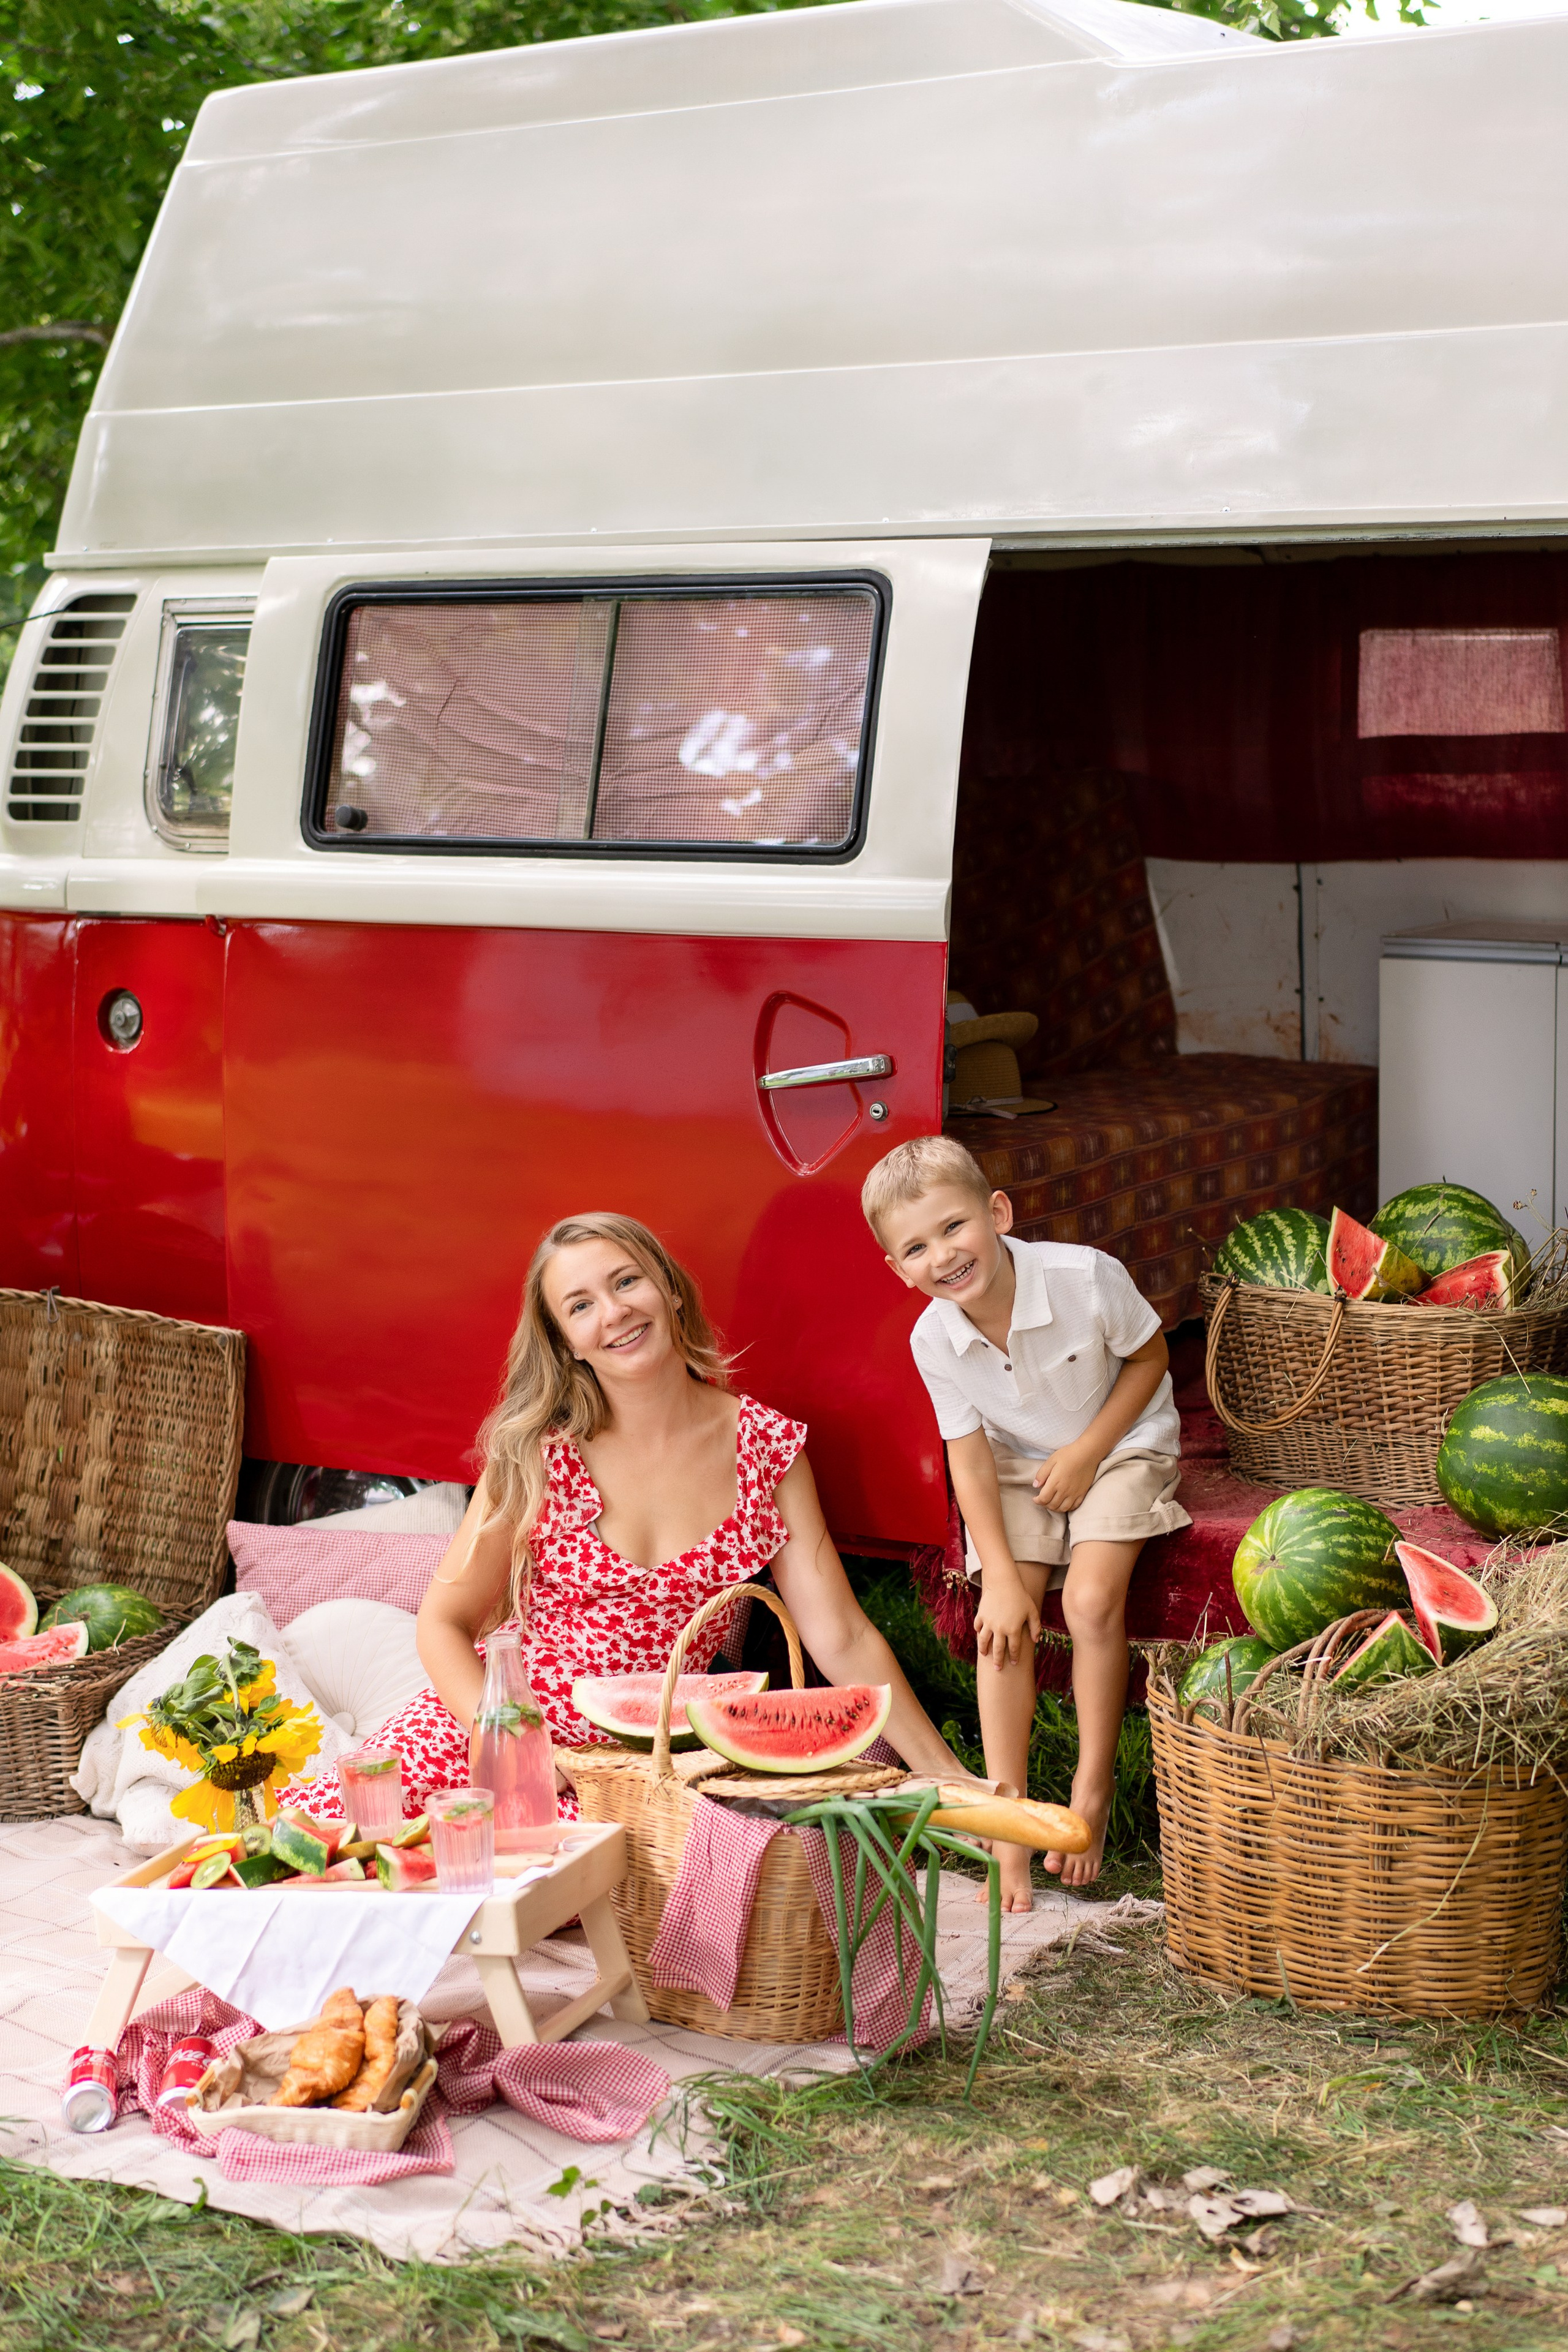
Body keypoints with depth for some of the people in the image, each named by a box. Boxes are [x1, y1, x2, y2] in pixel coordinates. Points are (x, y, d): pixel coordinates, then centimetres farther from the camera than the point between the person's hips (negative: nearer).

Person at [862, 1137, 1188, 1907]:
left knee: (1091, 1599, -22)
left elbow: (1150, 1358, -9)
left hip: (1120, 1444, -2)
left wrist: (1087, 1451, -17)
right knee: (1003, 1620, -15)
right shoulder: (934, 1339, -19)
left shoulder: (1086, 1278, -27)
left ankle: (1092, 1790, -4)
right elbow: (971, 1460, -11)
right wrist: (1002, 1576, -18)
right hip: (1018, 1464, 3)